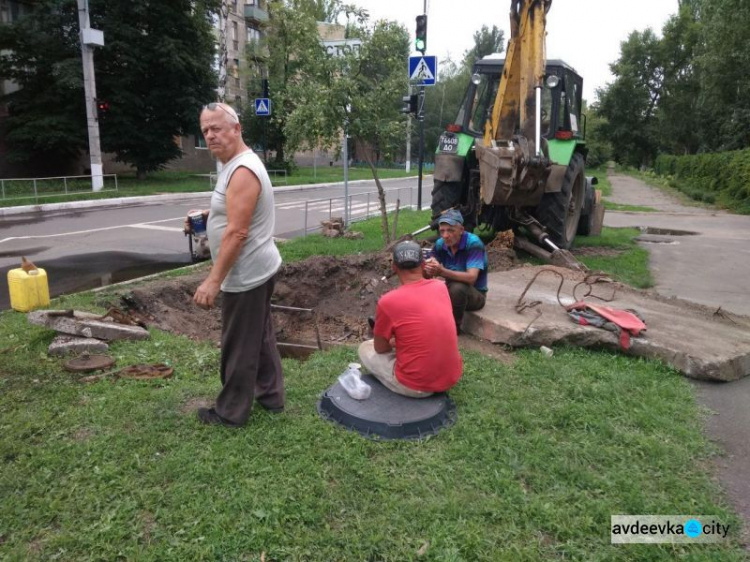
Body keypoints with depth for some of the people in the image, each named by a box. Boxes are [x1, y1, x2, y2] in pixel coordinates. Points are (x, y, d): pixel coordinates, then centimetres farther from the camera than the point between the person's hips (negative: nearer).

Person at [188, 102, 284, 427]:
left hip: (245, 274, -11)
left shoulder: (242, 171, -21)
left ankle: (231, 412, 15)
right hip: (258, 268, 11)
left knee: (239, 346, 2)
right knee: (260, 336, 19)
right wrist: (208, 215, 9)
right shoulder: (237, 165, 12)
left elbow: (237, 233, -27)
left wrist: (213, 281, -26)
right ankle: (271, 395, 31)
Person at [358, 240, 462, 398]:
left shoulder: (388, 302, -17)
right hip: (452, 378, 5)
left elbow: (380, 348, -1)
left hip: (416, 386, -5)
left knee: (365, 349, 16)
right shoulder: (441, 287, 0)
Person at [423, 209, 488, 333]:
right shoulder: (440, 243, -9)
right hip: (451, 291, 5)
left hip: (475, 294, -4)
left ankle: (454, 327, -12)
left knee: (457, 287, -36)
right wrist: (427, 268, -35)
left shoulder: (473, 243, -24)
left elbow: (471, 277, -36)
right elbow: (426, 276, -10)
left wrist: (442, 272, -48)